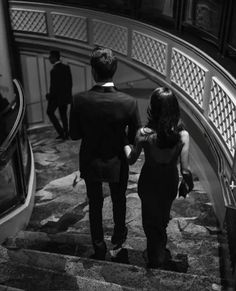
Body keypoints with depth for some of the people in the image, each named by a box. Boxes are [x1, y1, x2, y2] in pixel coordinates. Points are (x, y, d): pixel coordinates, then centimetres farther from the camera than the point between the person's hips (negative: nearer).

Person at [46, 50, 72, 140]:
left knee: (50, 112, 11)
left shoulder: (54, 70, -21)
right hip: (65, 96, 7)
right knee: (63, 114, 15)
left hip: (56, 96, -7)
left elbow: (54, 86, -21)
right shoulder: (66, 67, 2)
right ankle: (65, 133, 18)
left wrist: (49, 96, -7)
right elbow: (70, 82, 7)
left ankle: (61, 132, 4)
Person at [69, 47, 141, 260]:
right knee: (119, 202, 26)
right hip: (117, 163, 0)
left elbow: (74, 134, -10)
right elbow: (136, 138, -13)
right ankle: (118, 239, 49)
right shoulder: (128, 102, -24)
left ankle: (99, 247, 40)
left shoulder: (80, 101, -22)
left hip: (90, 163, 1)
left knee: (95, 204, 22)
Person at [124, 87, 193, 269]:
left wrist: (126, 146, 11)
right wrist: (189, 184, 0)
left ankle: (156, 256, 44)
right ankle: (160, 253, 55)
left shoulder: (144, 134, -26)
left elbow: (131, 160, -11)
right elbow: (185, 170, -22)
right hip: (170, 183, 2)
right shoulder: (183, 135, -24)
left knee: (151, 219, 24)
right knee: (163, 216, 31)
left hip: (149, 182, -2)